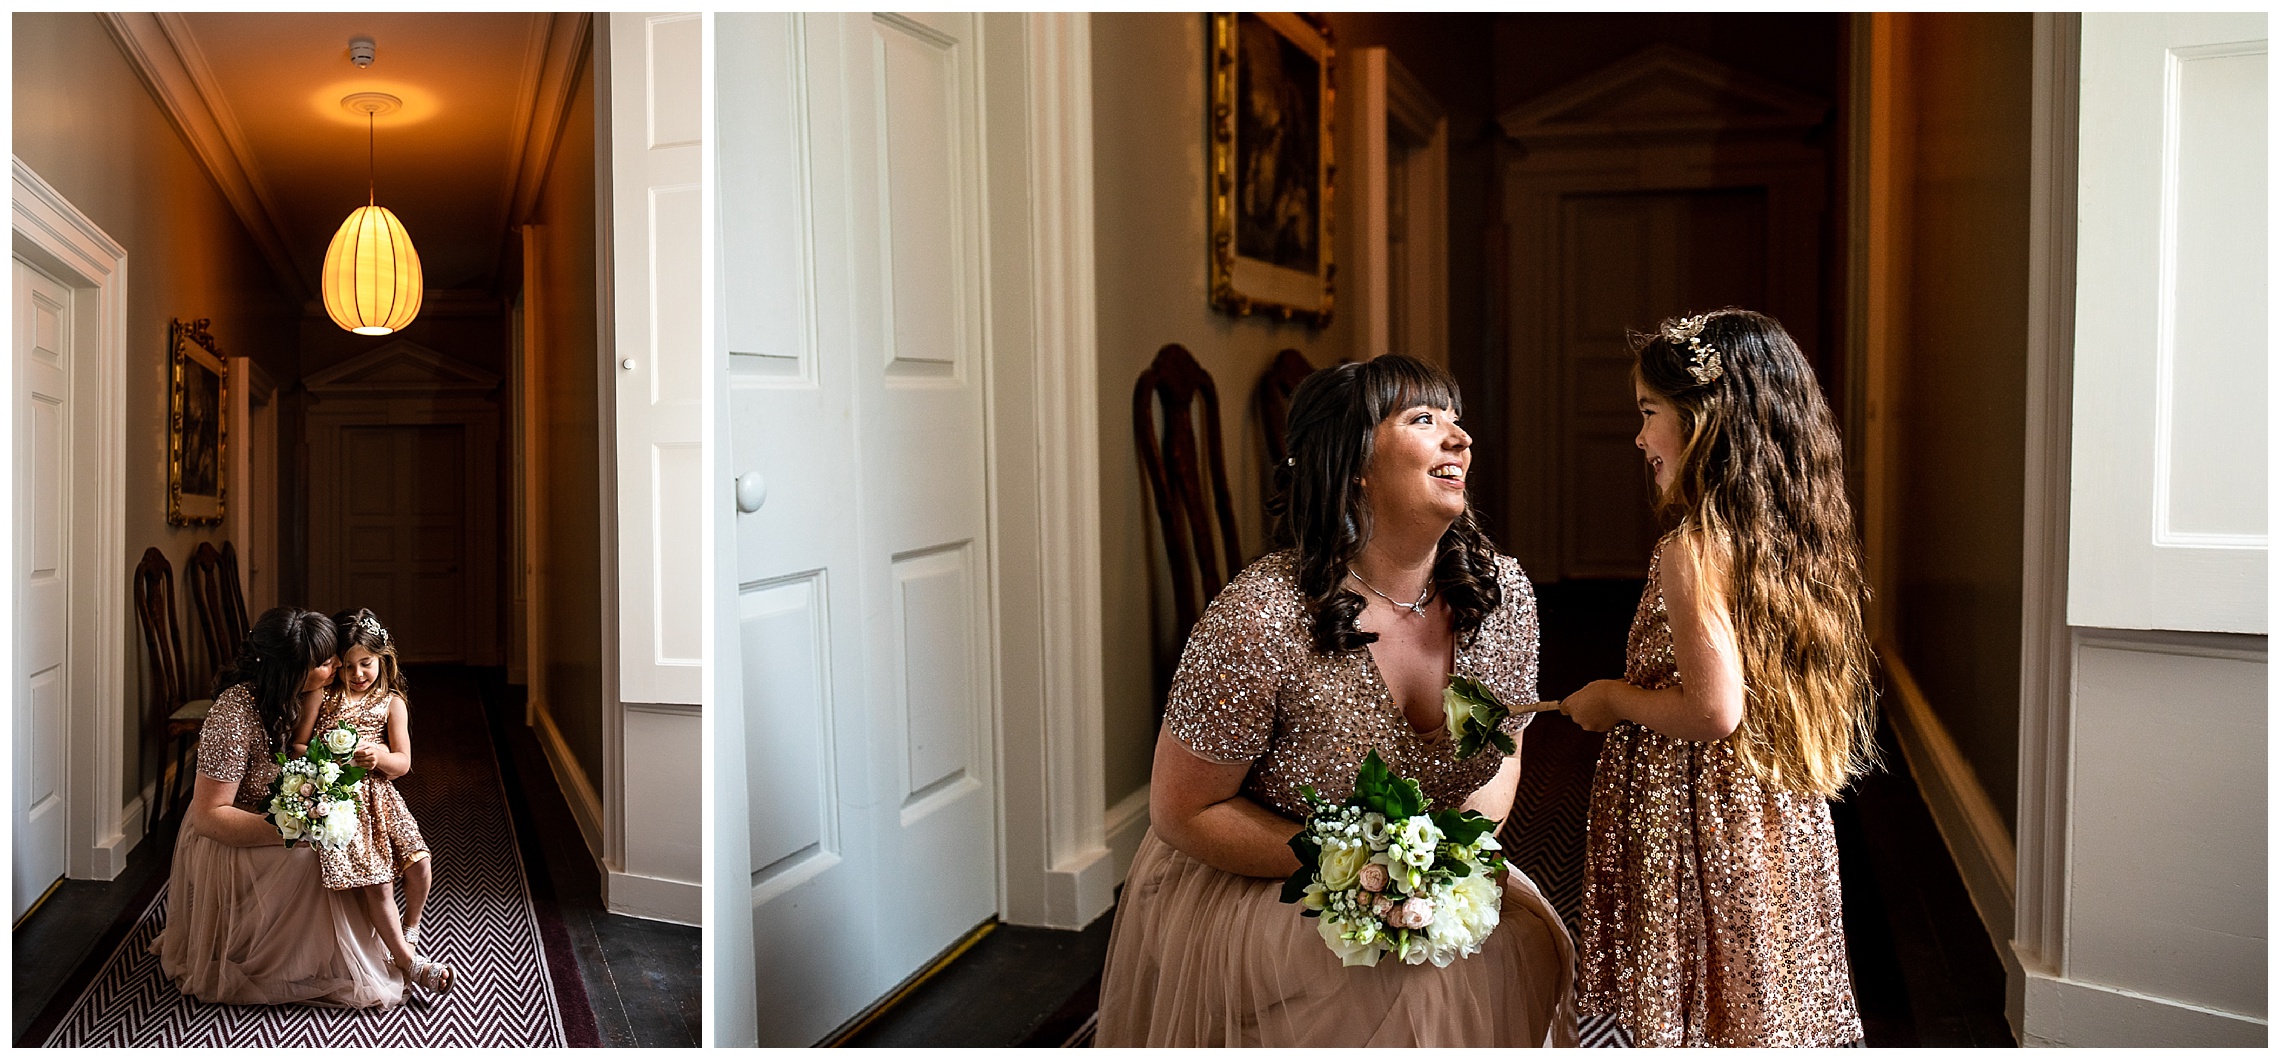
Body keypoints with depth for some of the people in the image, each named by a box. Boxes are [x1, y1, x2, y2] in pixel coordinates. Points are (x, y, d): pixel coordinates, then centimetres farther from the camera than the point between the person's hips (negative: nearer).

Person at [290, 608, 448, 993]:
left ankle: (410, 927, 18)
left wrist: (379, 756, -18)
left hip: (378, 796, 3)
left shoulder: (391, 703, 6)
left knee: (419, 863, -12)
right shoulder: (322, 696, 2)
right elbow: (296, 747, 3)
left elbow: (403, 763, 3)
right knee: (376, 883, -15)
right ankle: (408, 959, -6)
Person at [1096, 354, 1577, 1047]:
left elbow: (1502, 755, 10)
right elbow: (1182, 813, -15)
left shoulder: (1502, 590, -7)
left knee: (1526, 947, -19)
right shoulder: (1260, 620, -24)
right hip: (1247, 888, -5)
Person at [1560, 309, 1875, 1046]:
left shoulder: (1694, 551, -19)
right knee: (1764, 1003, 17)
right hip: (1787, 829, 8)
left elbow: (1715, 710, -24)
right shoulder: (1801, 536, 5)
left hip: (1698, 827, -8)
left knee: (1696, 1015, 2)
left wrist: (1614, 700, -8)